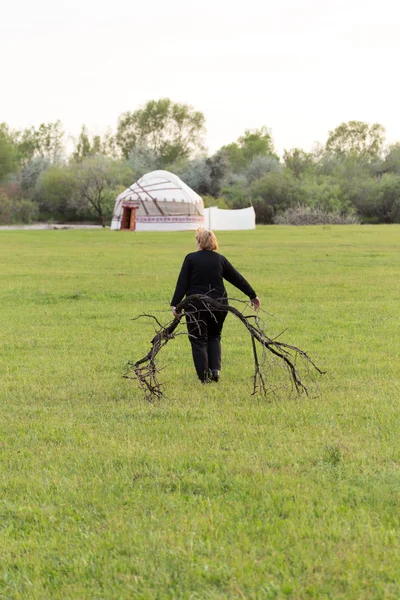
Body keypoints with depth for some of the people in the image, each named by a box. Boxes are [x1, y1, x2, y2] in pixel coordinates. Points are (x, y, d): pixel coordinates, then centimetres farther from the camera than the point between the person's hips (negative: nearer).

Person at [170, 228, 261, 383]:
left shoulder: (190, 259, -3)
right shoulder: (220, 259, 6)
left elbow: (182, 284, -7)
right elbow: (238, 279, 11)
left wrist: (175, 304, -5)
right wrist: (253, 296, 20)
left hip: (196, 306, -3)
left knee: (199, 341, 4)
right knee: (214, 337, 21)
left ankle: (204, 376, 0)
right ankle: (215, 369, 5)